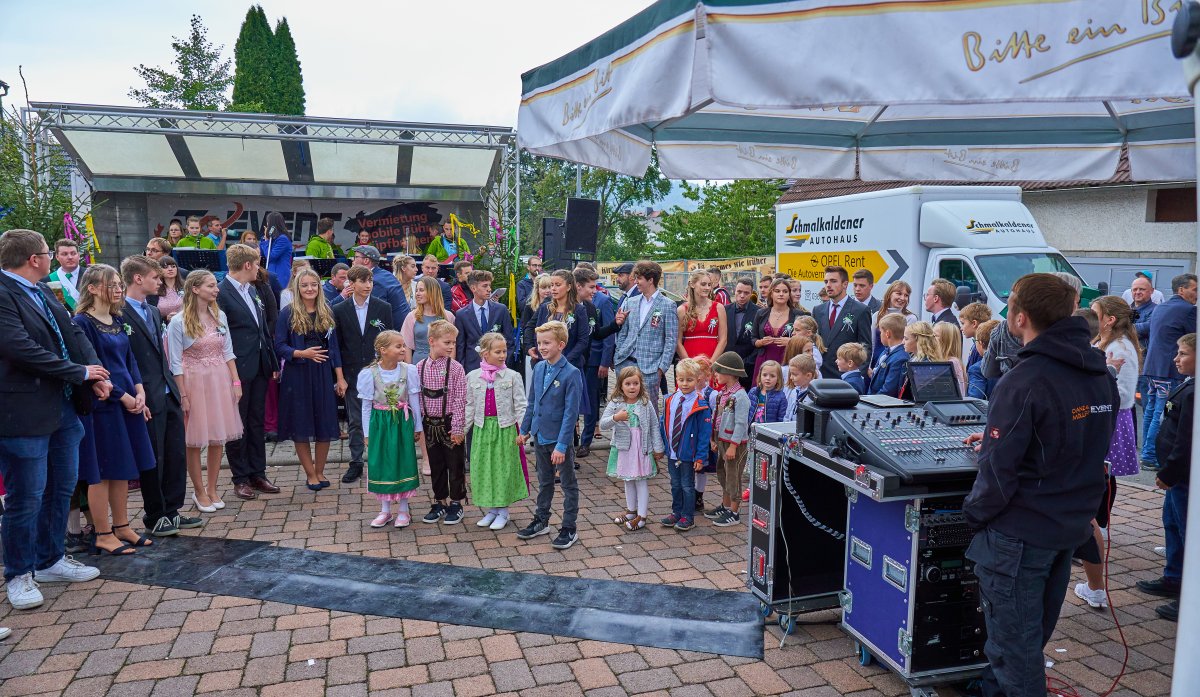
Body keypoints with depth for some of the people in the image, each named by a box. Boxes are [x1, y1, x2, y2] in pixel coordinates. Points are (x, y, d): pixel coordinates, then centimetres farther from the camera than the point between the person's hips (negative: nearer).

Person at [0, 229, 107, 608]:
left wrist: (96, 373, -6)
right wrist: (81, 373, -15)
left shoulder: (41, 291, 11)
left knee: (62, 487, 18)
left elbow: (72, 333, 10)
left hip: (64, 407, 9)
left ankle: (50, 560, 33)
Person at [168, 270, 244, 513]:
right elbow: (176, 363, -8)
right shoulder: (179, 322, -9)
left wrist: (236, 382, 2)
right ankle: (199, 492, 19)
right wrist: (183, 396, -10)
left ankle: (212, 489, 21)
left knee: (218, 438, 9)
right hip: (194, 382, -4)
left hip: (220, 380, 5)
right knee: (195, 440, 5)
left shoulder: (220, 316, 5)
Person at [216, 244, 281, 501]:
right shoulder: (221, 293, -13)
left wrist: (273, 363, 12)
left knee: (257, 422, 14)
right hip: (238, 371, -8)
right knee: (238, 425, 5)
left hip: (260, 367, 8)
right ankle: (240, 478, 15)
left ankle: (258, 474, 23)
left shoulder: (252, 290, 12)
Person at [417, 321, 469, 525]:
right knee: (435, 466, 14)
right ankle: (439, 502, 28)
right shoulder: (420, 368, -1)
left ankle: (456, 503, 21)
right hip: (430, 424, 3)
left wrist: (457, 428, -13)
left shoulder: (455, 368, -10)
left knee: (455, 465, 7)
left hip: (450, 423, -3)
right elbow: (417, 397, 5)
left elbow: (460, 400, -11)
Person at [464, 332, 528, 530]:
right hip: (482, 428, 3)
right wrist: (462, 430, 8)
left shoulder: (512, 376, -4)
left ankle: (503, 511, 17)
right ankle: (490, 509, 24)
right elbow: (470, 406, 9)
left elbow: (520, 405, -4)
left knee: (504, 467, 3)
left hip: (505, 428, -3)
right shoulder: (473, 377, 3)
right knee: (483, 468, 8)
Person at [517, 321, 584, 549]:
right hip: (540, 436, 6)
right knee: (544, 481, 22)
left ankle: (569, 529, 20)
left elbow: (571, 412, -19)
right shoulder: (538, 368, 1)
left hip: (560, 439, -6)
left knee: (569, 485, 9)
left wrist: (561, 445, -21)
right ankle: (541, 521, 37)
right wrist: (525, 429, 14)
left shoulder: (571, 373, -19)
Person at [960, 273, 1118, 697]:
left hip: (1020, 533, -8)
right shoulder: (1101, 376, 3)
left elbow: (999, 471, -24)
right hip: (1072, 526, 9)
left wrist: (974, 513, -7)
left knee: (1014, 641, 6)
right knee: (1033, 633, 23)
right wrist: (996, 439, 18)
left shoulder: (1024, 381, -23)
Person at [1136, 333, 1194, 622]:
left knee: (1189, 532, -3)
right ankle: (1173, 579, 36)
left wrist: (1167, 474, -16)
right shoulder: (1187, 386, 9)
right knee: (1172, 524, 21)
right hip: (1179, 475, 11)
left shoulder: (1193, 393, -24)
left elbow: (1186, 441, -24)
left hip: (1186, 477, -11)